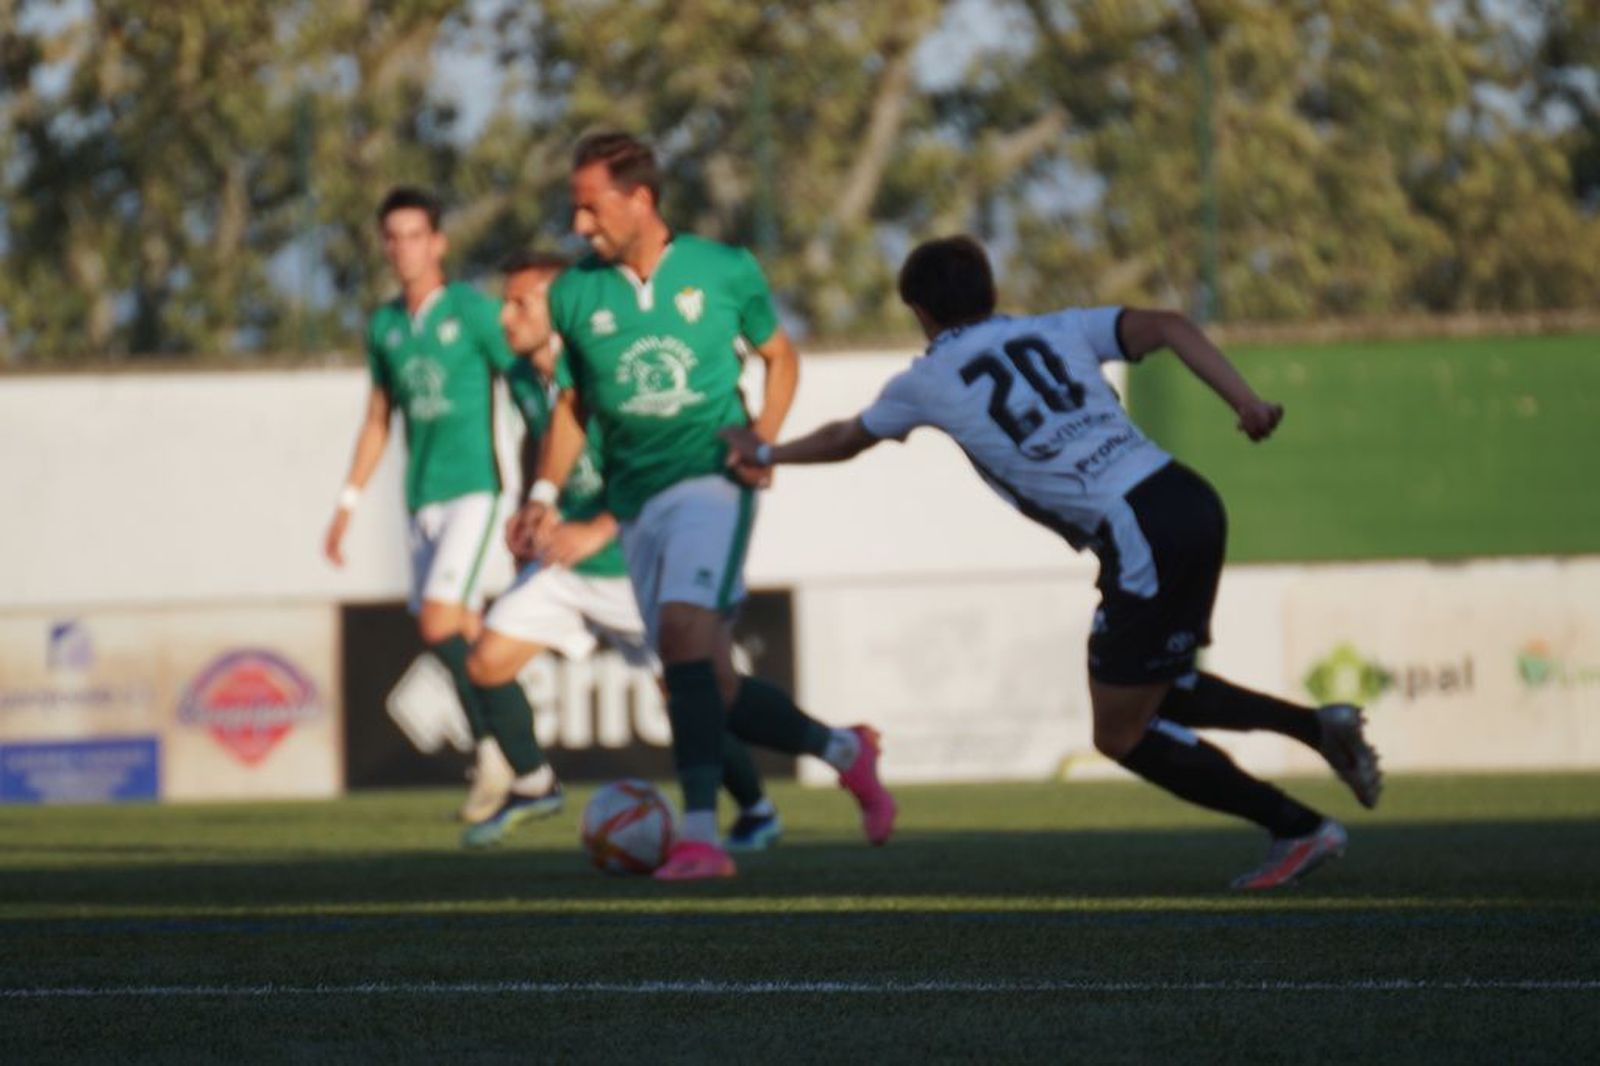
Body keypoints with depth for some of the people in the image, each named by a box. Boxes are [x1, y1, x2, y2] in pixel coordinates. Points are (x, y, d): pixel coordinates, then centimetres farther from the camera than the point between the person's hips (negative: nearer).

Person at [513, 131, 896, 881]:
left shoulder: (724, 271, -1)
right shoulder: (572, 296, 5)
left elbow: (780, 357, 14)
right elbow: (571, 404, 16)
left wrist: (763, 440, -3)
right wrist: (545, 494, 2)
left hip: (712, 480, -4)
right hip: (636, 502, 4)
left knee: (683, 630, -29)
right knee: (716, 693, 4)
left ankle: (700, 833, -33)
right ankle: (843, 750, 31)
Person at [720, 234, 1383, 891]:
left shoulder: (928, 382, 12)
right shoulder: (1057, 331, 19)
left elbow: (844, 441, 32)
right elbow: (1167, 327, 3)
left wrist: (765, 453, 50)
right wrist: (1245, 401, -6)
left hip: (1140, 536, -6)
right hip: (1191, 498, 6)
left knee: (1122, 734, 8)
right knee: (1155, 692, 26)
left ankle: (1299, 830, 4)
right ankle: (1315, 724, 9)